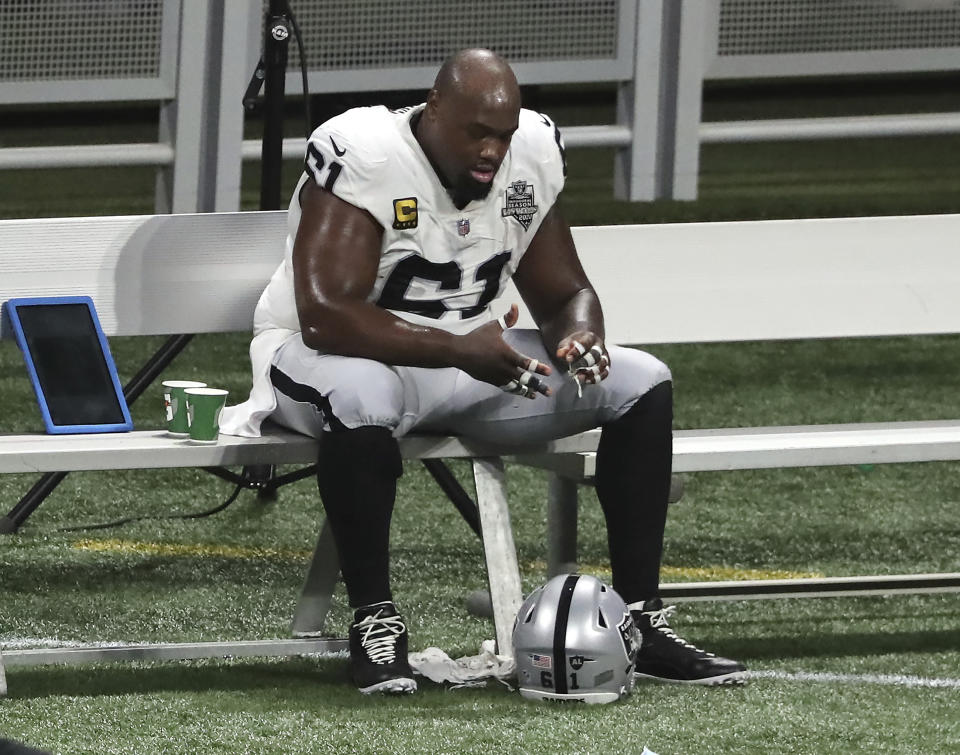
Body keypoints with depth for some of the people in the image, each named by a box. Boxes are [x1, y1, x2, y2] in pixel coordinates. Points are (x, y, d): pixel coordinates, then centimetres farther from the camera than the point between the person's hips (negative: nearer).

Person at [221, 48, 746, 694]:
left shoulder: (532, 153, -3)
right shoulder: (361, 155, -24)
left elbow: (565, 295, 8)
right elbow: (324, 315, -32)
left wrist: (579, 337, -18)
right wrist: (457, 351, -40)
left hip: (473, 355, 7)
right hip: (328, 354, -7)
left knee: (643, 384, -8)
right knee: (363, 399, -44)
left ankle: (643, 623, -5)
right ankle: (375, 624, -26)